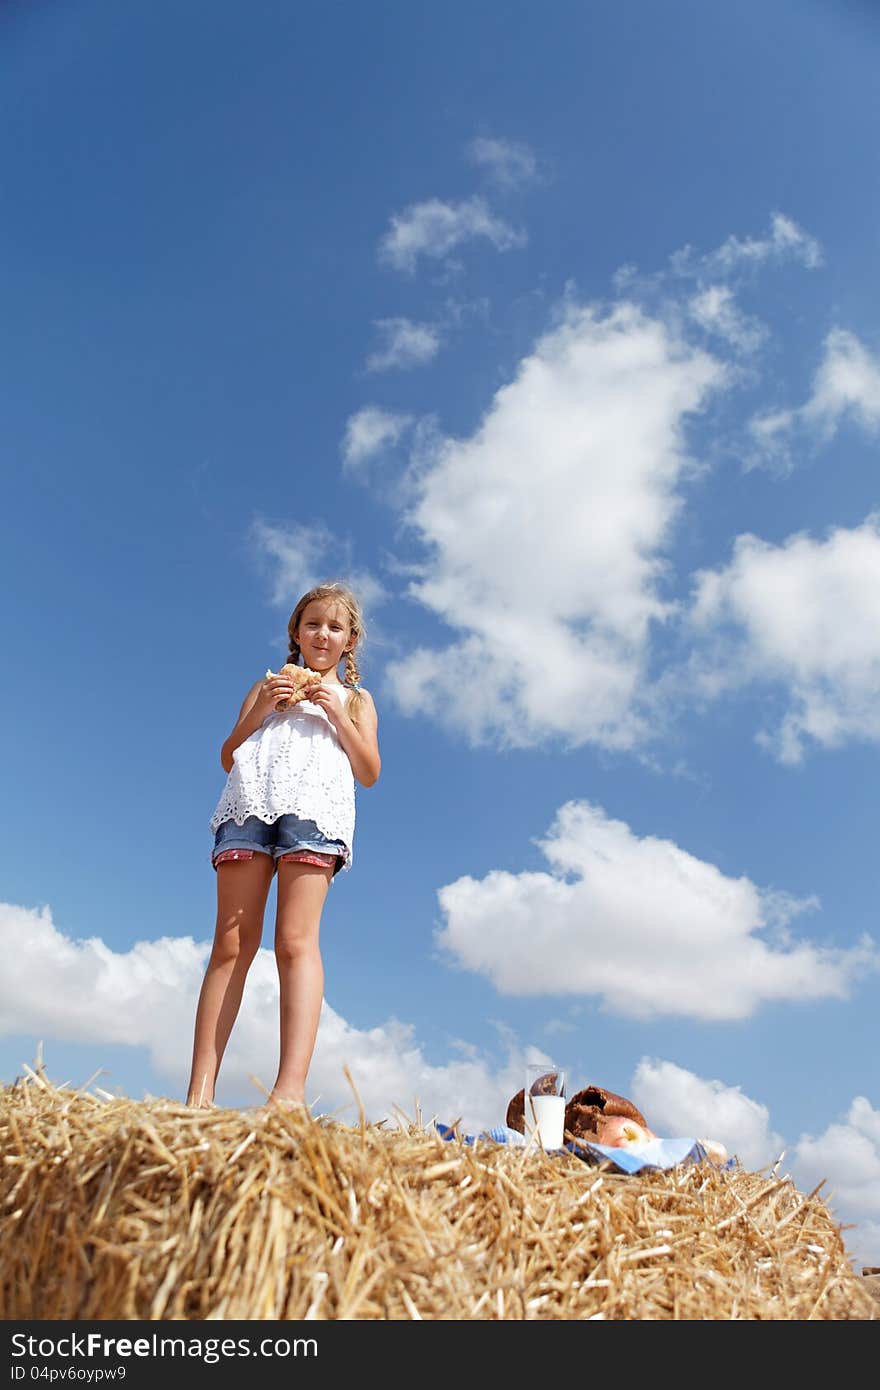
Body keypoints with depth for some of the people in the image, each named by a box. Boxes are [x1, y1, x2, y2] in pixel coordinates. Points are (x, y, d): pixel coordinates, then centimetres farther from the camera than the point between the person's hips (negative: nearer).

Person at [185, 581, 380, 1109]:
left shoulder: (355, 698, 25)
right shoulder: (269, 686, 28)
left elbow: (369, 773, 12)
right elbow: (228, 757, 19)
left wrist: (337, 714, 2)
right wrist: (260, 708, 4)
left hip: (315, 807, -2)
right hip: (250, 804, 2)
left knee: (296, 941, -18)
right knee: (232, 944, -5)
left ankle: (291, 1088, -26)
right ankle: (200, 1089, -7)